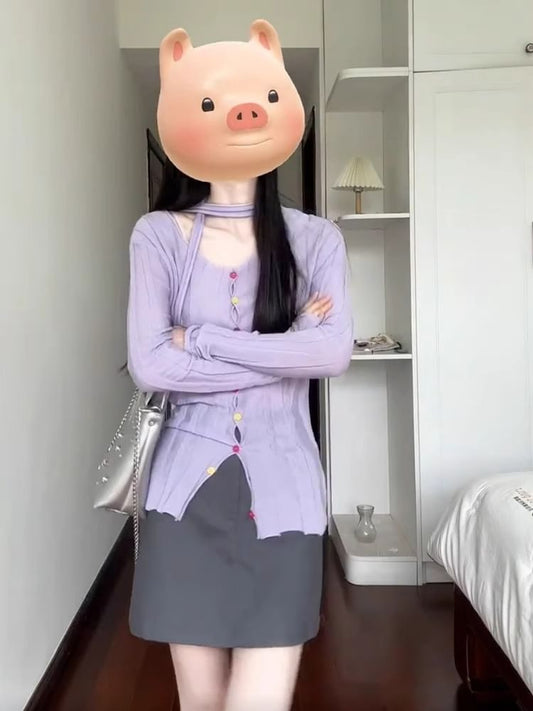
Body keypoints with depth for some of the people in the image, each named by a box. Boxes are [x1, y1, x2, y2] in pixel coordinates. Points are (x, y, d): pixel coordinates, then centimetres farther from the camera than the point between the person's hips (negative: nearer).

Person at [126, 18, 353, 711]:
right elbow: (148, 366, -11)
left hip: (281, 485, 0)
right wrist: (284, 350, -11)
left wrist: (203, 342, -13)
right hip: (188, 486, 0)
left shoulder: (315, 239, 2)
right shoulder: (158, 237, 0)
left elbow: (335, 353, -13)